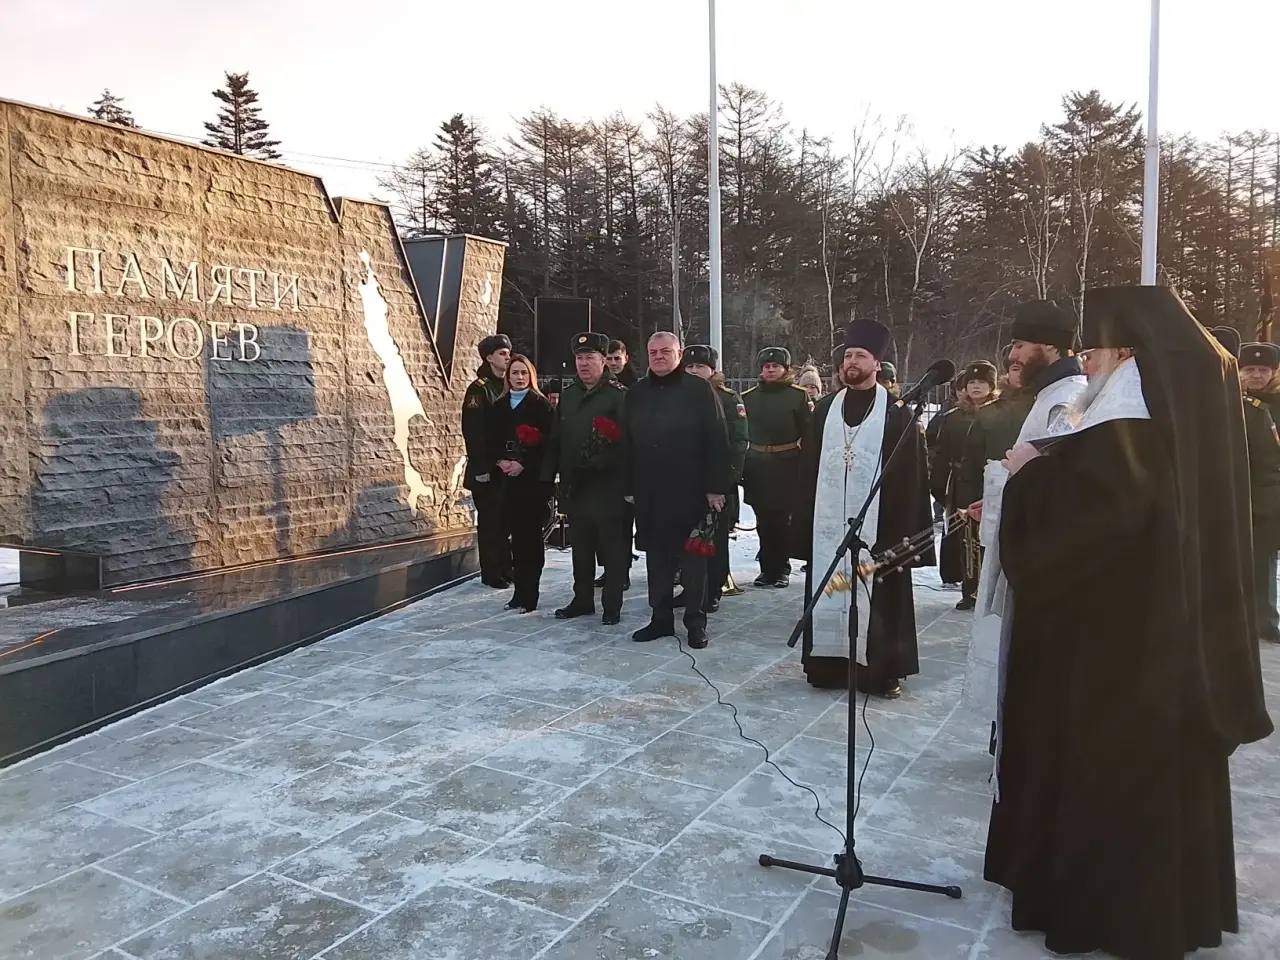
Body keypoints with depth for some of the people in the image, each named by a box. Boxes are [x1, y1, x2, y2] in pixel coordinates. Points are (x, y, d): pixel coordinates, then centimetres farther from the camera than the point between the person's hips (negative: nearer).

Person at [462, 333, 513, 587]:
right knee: (490, 521, 0)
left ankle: (506, 569, 20)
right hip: (487, 469, -6)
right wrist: (481, 468, -19)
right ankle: (491, 573, 8)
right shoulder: (479, 389, -8)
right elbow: (472, 432, -14)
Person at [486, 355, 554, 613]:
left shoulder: (541, 404, -2)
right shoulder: (498, 406, 13)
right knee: (516, 535, 7)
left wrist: (523, 465, -15)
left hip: (533, 478, -4)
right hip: (506, 478, 4)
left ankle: (529, 595, 3)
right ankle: (520, 591, 15)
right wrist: (500, 461, -6)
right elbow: (491, 440, 11)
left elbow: (546, 443, -8)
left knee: (531, 536, -2)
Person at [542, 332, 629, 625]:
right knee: (580, 548, 15)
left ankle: (612, 606, 13)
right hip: (574, 486, 6)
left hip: (608, 487, -6)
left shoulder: (618, 394, -7)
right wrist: (549, 476, 9)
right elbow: (556, 439, 14)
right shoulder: (567, 395, 12)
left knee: (612, 549, 3)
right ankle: (582, 600, 28)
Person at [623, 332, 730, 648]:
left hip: (690, 492, -4)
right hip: (649, 494, 4)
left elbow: (716, 441, -6)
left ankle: (696, 622, 13)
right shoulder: (636, 394, 11)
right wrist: (630, 487, 7)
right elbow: (627, 443, 11)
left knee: (693, 558, 4)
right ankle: (661, 618, 21)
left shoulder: (699, 389, -3)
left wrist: (716, 487, -11)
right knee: (656, 558, 11)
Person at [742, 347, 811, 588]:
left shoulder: (798, 395, 1)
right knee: (763, 521, 6)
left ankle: (781, 569, 13)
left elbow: (808, 430, -3)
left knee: (782, 520, 2)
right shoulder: (749, 397, 9)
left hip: (787, 466, -2)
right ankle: (767, 568, 16)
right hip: (757, 466, 3)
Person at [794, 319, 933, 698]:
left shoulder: (897, 413, -2)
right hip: (830, 522, 4)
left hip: (877, 523, -3)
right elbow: (809, 468, 10)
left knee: (877, 597, 1)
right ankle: (831, 664, 17)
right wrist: (804, 521, 6)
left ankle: (884, 670, 11)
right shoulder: (825, 409, 10)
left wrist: (905, 529, -9)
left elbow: (910, 474, -3)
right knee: (831, 592, 7)